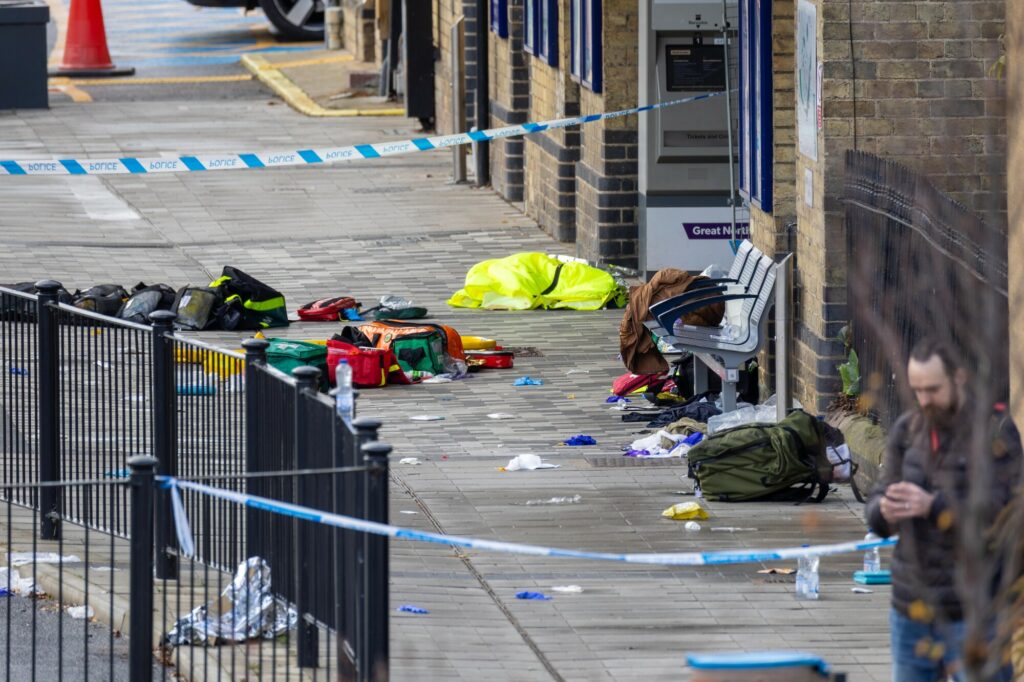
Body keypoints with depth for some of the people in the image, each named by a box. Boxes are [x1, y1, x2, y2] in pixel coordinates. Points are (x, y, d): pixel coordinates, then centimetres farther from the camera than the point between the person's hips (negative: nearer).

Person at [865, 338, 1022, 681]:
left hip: (972, 611, -6)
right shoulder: (907, 430, 5)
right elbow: (878, 511, 4)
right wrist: (887, 511, -22)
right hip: (913, 609, 6)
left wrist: (931, 505, -33)